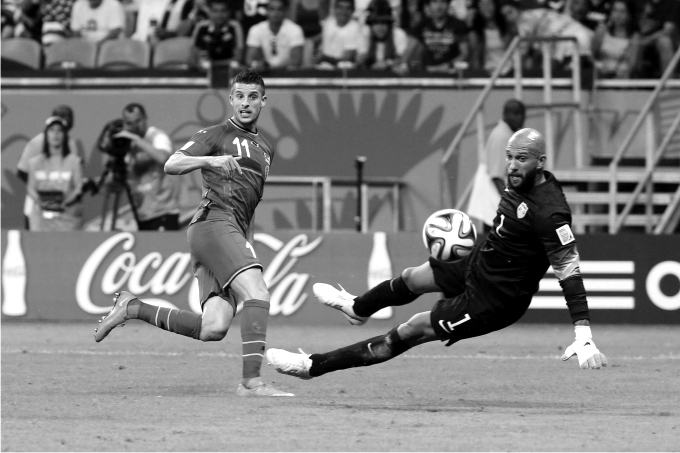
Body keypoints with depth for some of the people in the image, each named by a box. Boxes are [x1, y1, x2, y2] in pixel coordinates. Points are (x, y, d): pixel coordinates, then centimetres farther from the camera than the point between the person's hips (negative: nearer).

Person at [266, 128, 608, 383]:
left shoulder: (548, 212, -34)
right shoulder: (524, 181, -6)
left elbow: (569, 270, -34)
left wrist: (583, 335, -38)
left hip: (493, 301, -9)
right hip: (477, 265, 9)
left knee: (410, 332, -1)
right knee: (412, 278, 30)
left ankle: (315, 366, 9)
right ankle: (357, 309, 64)